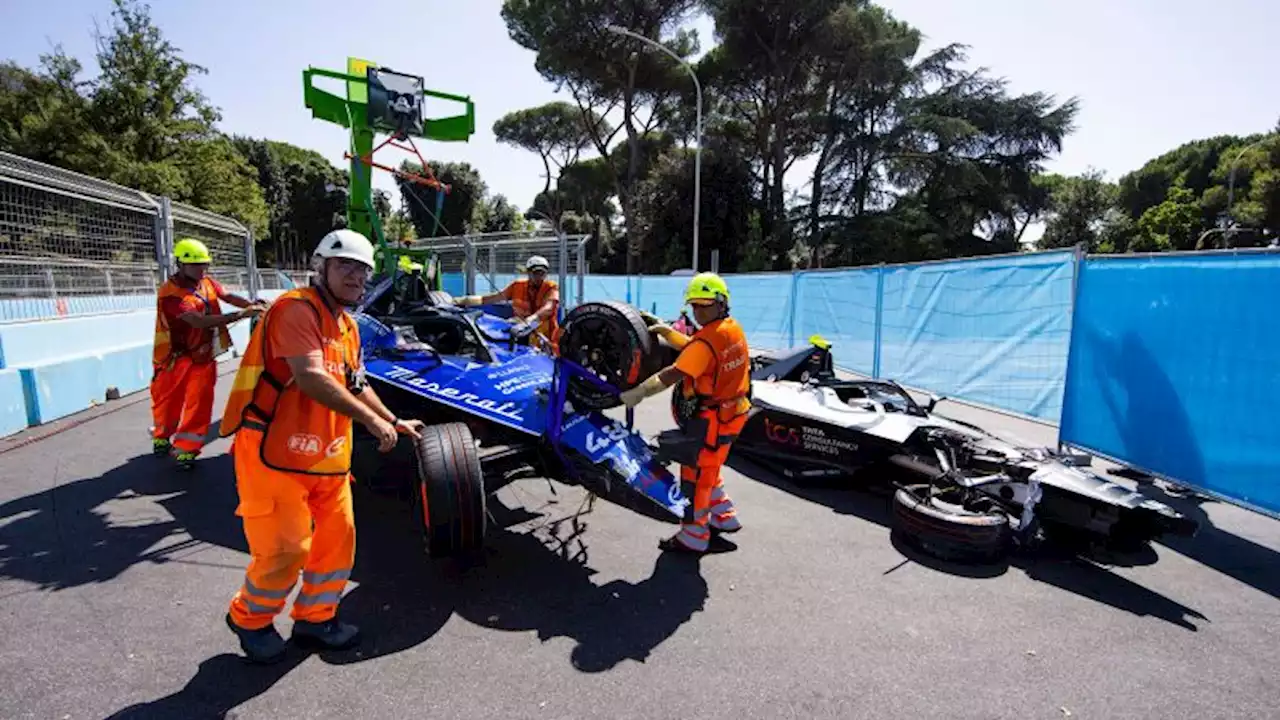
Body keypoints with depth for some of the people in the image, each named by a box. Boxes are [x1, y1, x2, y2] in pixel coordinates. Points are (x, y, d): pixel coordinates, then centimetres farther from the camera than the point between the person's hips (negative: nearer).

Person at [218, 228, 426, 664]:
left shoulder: (347, 325, 15)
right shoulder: (296, 309, -16)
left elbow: (356, 386, 22)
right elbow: (311, 378, -27)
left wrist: (394, 422, 18)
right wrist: (372, 420, -24)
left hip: (326, 454, 9)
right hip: (275, 452, -9)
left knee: (337, 537, 12)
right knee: (285, 549, -2)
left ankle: (315, 617, 32)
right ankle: (249, 618, 27)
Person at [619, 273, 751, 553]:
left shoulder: (708, 339, -24)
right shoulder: (733, 328, 5)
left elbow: (674, 373, -29)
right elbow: (693, 347, 16)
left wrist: (639, 392, -25)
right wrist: (665, 329, 12)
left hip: (711, 418, -9)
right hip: (730, 411, 9)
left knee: (695, 473, 3)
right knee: (707, 469, 24)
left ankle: (693, 536, 15)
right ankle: (724, 517, 37)